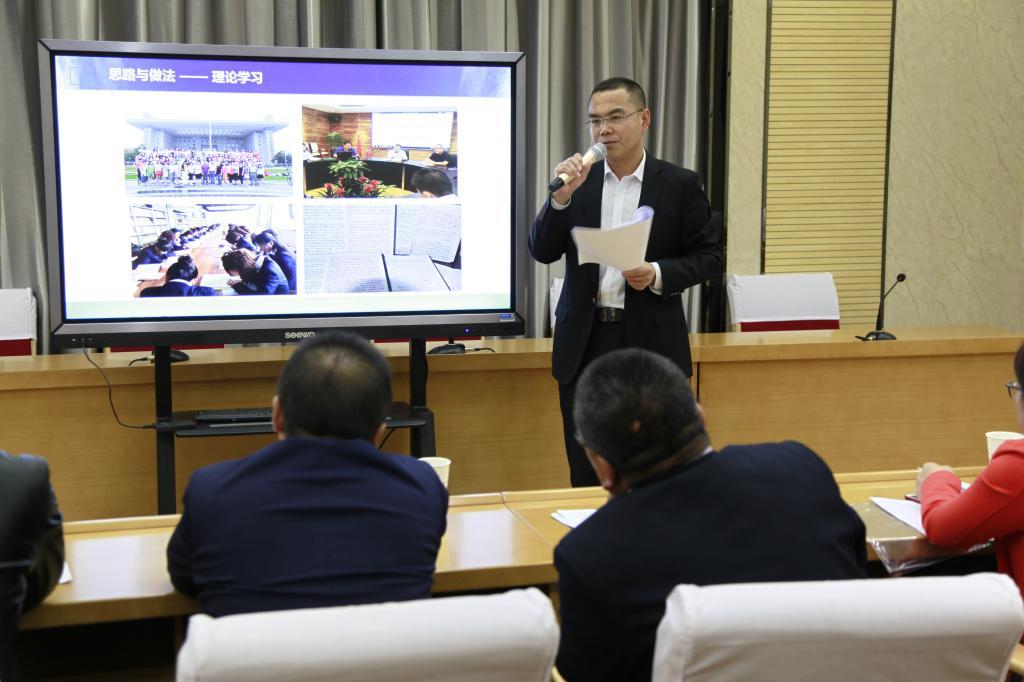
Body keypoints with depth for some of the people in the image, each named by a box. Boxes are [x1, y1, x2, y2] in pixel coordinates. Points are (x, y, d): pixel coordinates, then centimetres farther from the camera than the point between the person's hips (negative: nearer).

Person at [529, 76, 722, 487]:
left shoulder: (679, 185, 0)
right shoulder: (576, 180, 6)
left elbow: (709, 257, 1)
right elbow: (542, 252, 0)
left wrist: (659, 274, -16)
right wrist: (562, 195, -15)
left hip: (651, 344, -2)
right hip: (584, 345, 2)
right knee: (585, 476, 8)